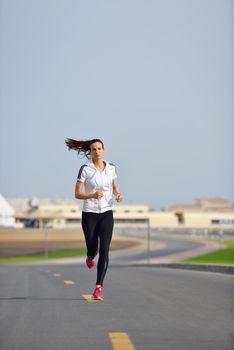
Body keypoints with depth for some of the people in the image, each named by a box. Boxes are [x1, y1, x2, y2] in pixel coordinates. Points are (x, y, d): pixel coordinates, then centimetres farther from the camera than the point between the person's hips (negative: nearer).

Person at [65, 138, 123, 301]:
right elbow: (77, 194, -7)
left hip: (106, 214, 2)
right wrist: (93, 195, -25)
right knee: (93, 249, 6)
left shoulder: (111, 168, 2)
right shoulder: (85, 169, -8)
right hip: (90, 214, -2)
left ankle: (98, 288, -9)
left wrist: (118, 194, -4)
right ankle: (90, 257, 47)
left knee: (104, 250, -11)